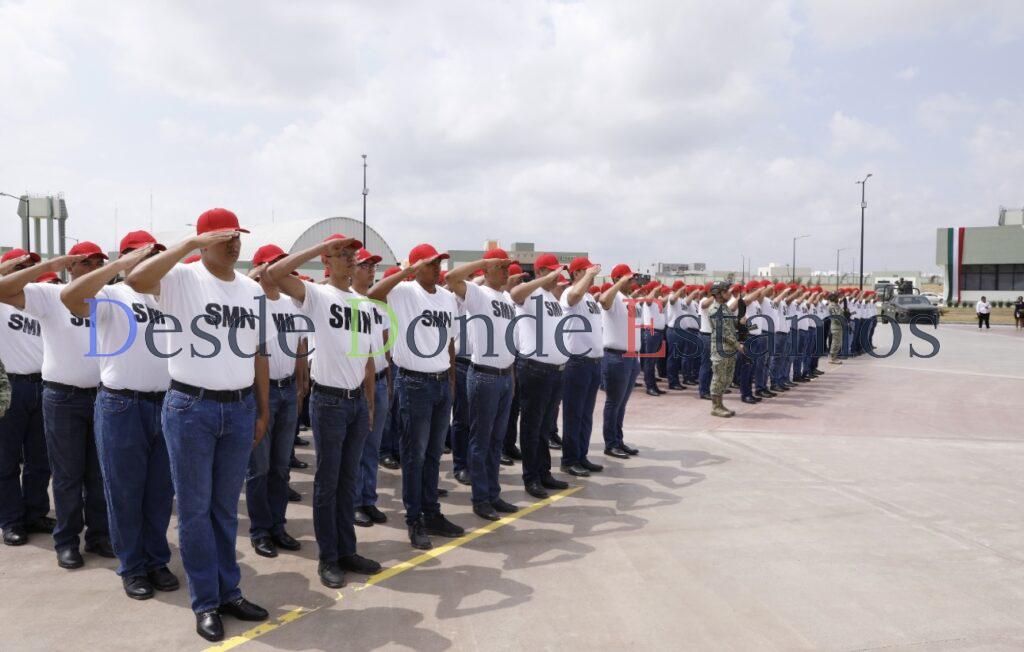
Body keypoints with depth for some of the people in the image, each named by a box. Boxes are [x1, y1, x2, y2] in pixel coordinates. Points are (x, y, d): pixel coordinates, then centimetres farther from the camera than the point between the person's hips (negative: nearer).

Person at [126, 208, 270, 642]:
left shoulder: (253, 289, 8)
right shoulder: (181, 279, -7)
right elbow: (135, 279, -29)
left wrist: (263, 410, 12)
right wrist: (190, 243, -24)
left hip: (240, 408, 4)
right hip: (190, 408, -4)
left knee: (226, 508, 15)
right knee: (195, 509, 7)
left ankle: (229, 592, 27)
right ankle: (205, 602, 20)